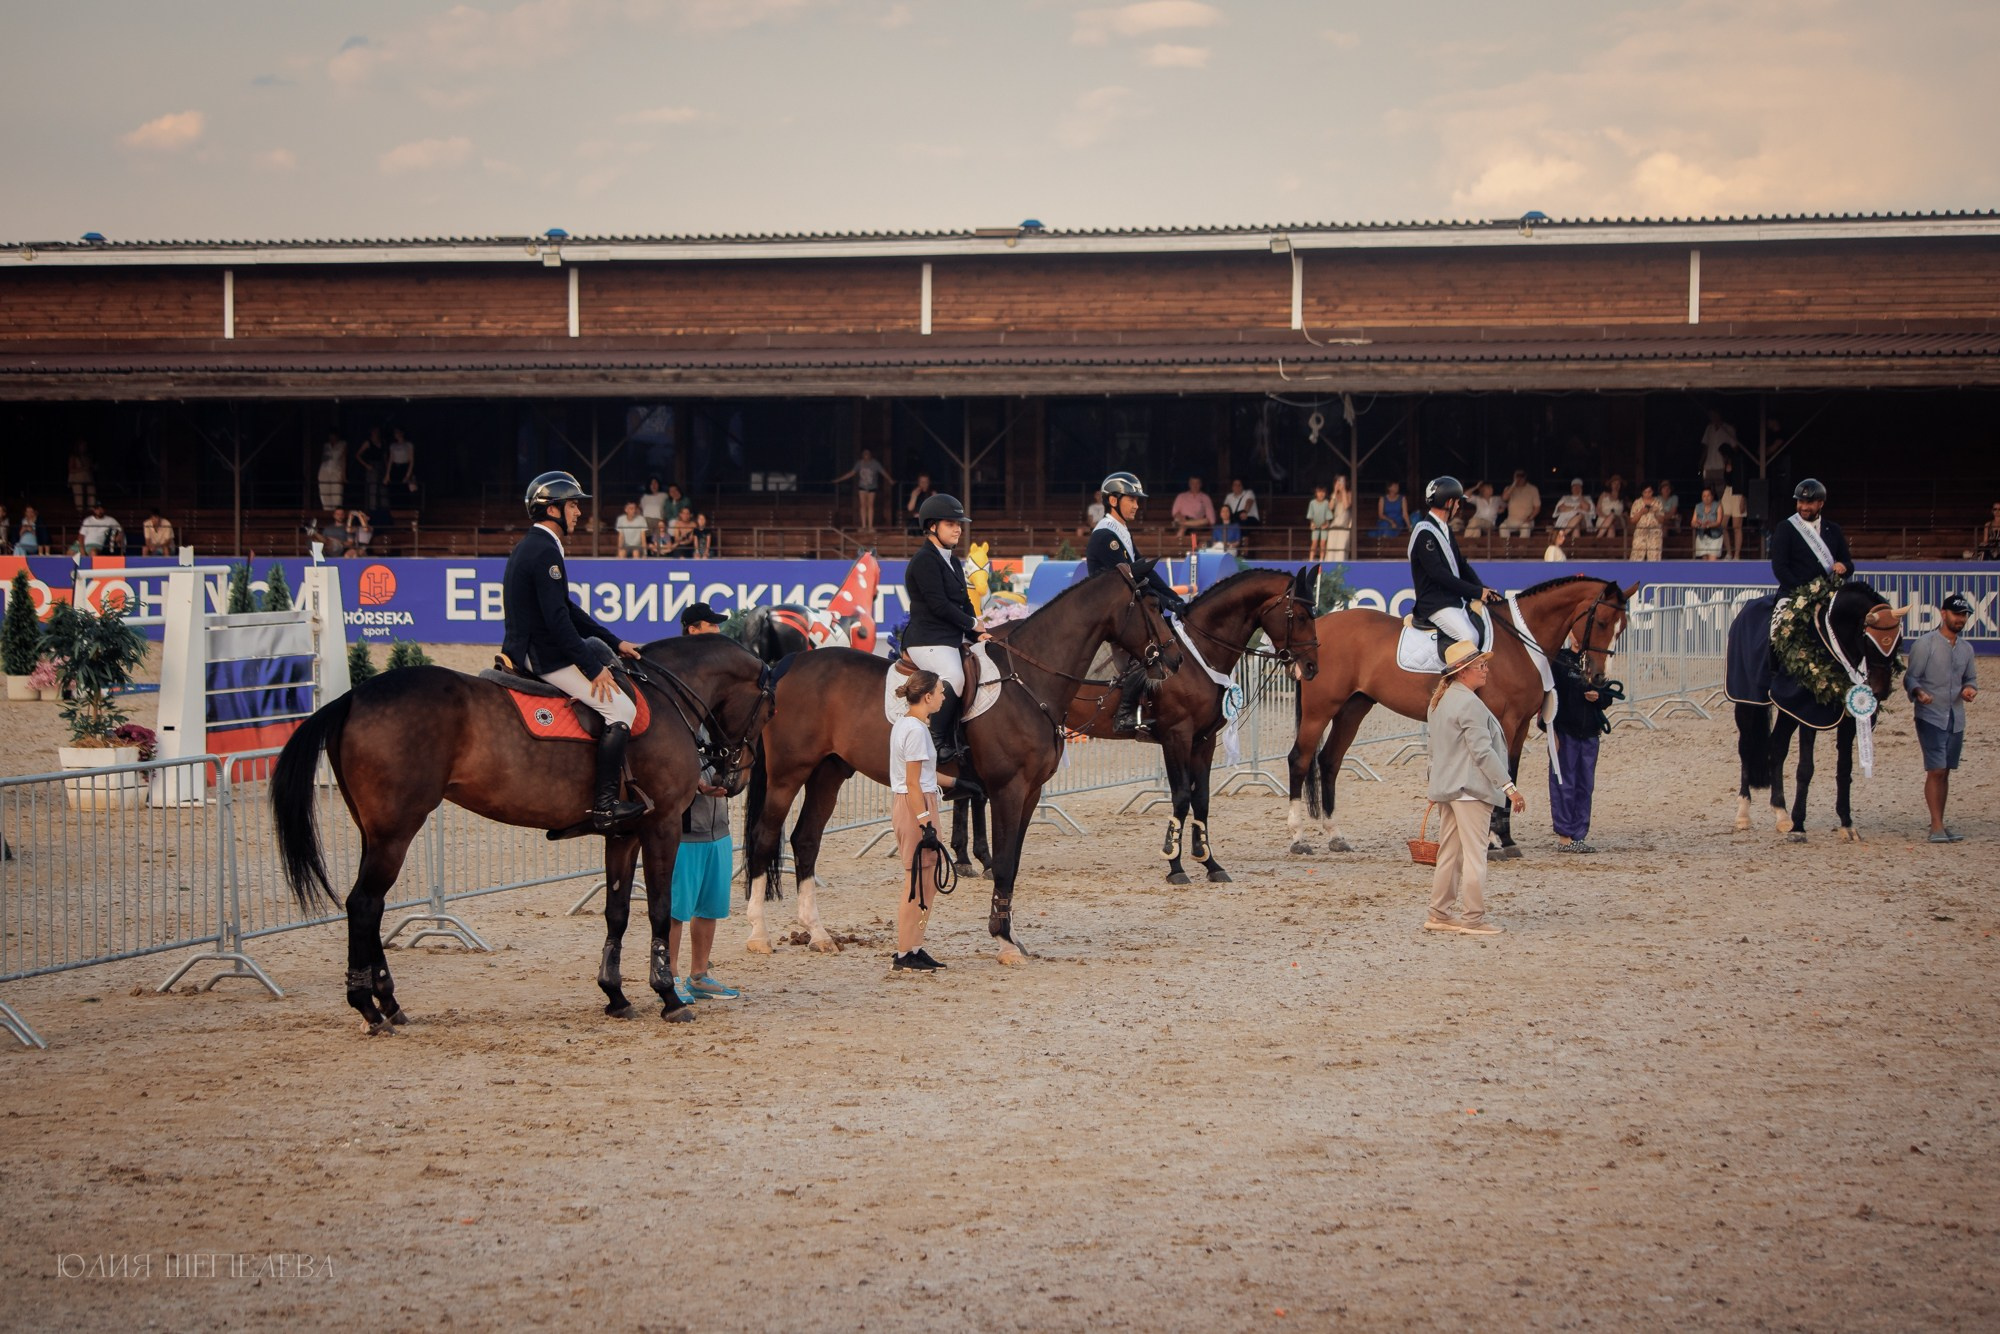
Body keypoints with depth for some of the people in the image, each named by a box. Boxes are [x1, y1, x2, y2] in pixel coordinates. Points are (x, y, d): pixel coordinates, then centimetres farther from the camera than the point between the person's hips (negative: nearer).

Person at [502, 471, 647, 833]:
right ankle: (604, 805, -17)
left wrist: (615, 644, 19)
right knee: (621, 708, -11)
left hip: (525, 651, 11)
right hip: (544, 658, -11)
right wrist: (594, 668, -19)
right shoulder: (545, 552, -18)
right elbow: (558, 619, -24)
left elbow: (567, 610, 21)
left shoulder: (530, 546, 16)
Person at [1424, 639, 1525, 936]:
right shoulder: (1470, 704, -17)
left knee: (1448, 853, 14)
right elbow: (1482, 751, -21)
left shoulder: (1439, 701, 14)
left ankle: (1440, 914, 18)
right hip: (1471, 788, -10)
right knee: (1474, 854, -5)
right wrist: (1509, 786, -19)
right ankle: (1472, 919, -3)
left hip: (1448, 786, 10)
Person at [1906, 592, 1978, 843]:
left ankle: (1940, 826, 15)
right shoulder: (1925, 643, -6)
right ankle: (1936, 827, -14)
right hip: (1931, 716, -6)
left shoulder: (1966, 648, 12)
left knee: (1945, 772, 9)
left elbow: (1971, 678, 22)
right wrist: (1918, 692, -27)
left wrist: (1970, 689, -1)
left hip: (1956, 719, 6)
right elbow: (1910, 677, -6)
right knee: (1936, 771, -13)